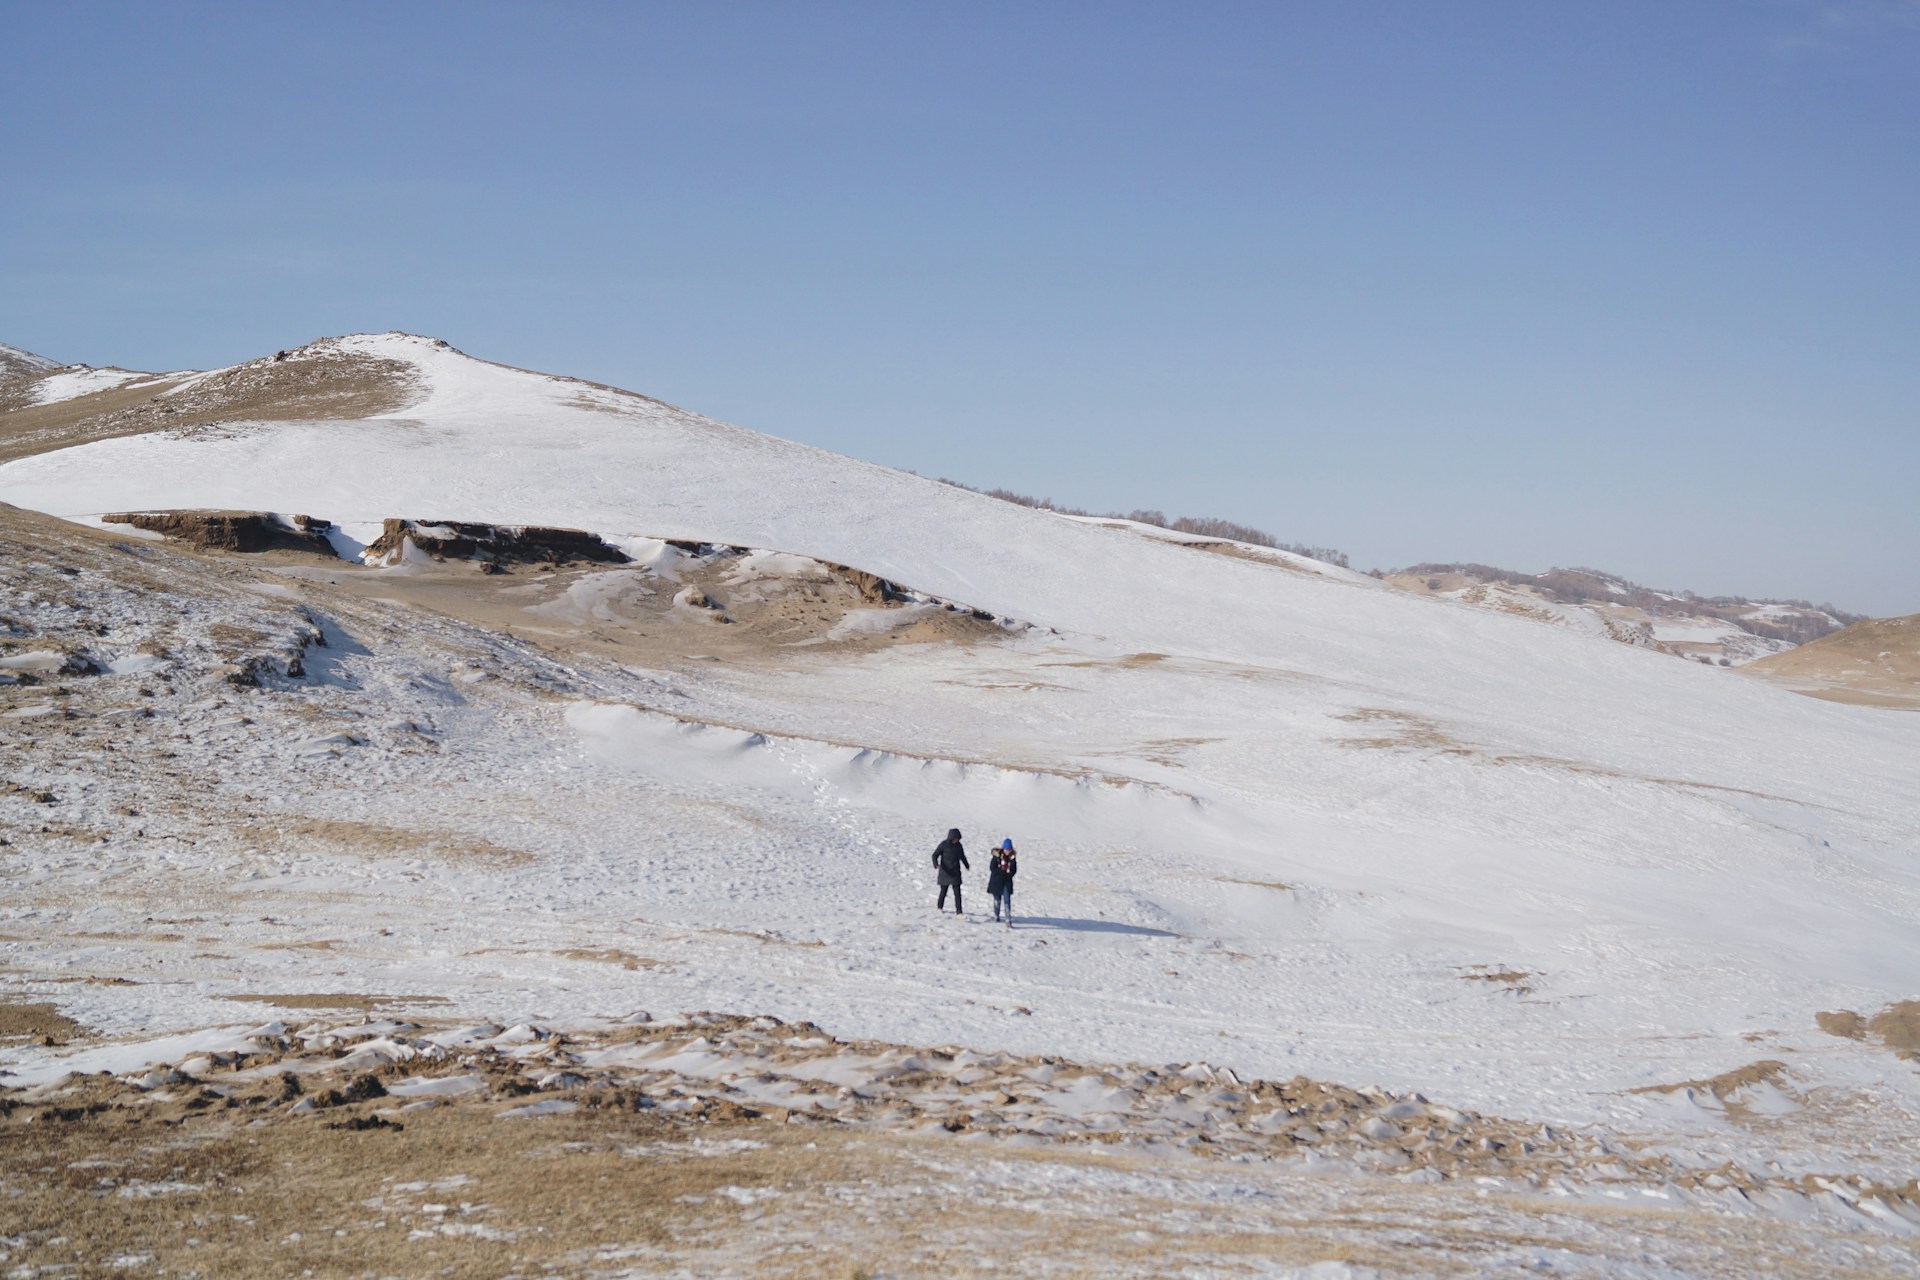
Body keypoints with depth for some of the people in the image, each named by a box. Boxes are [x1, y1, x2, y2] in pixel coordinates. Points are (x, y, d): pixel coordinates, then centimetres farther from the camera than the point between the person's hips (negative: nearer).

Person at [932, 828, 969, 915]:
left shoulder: (958, 845, 3)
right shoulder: (944, 844, -10)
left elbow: (962, 856, 21)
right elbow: (935, 855, -10)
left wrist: (967, 865, 35)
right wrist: (936, 864, -30)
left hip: (955, 873, 3)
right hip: (945, 872, -3)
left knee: (957, 893, -6)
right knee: (943, 891, 10)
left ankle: (958, 912, -7)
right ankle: (939, 907, 34)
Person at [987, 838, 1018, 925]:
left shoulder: (1012, 857, 0)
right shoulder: (997, 855, -10)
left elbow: (1014, 870, 5)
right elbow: (992, 867, -12)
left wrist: (1009, 874, -14)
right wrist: (1003, 872, -17)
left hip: (1007, 881, 1)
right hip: (997, 881, -1)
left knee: (1007, 900, -8)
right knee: (997, 900, 10)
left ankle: (1008, 921, -11)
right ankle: (996, 916, 32)